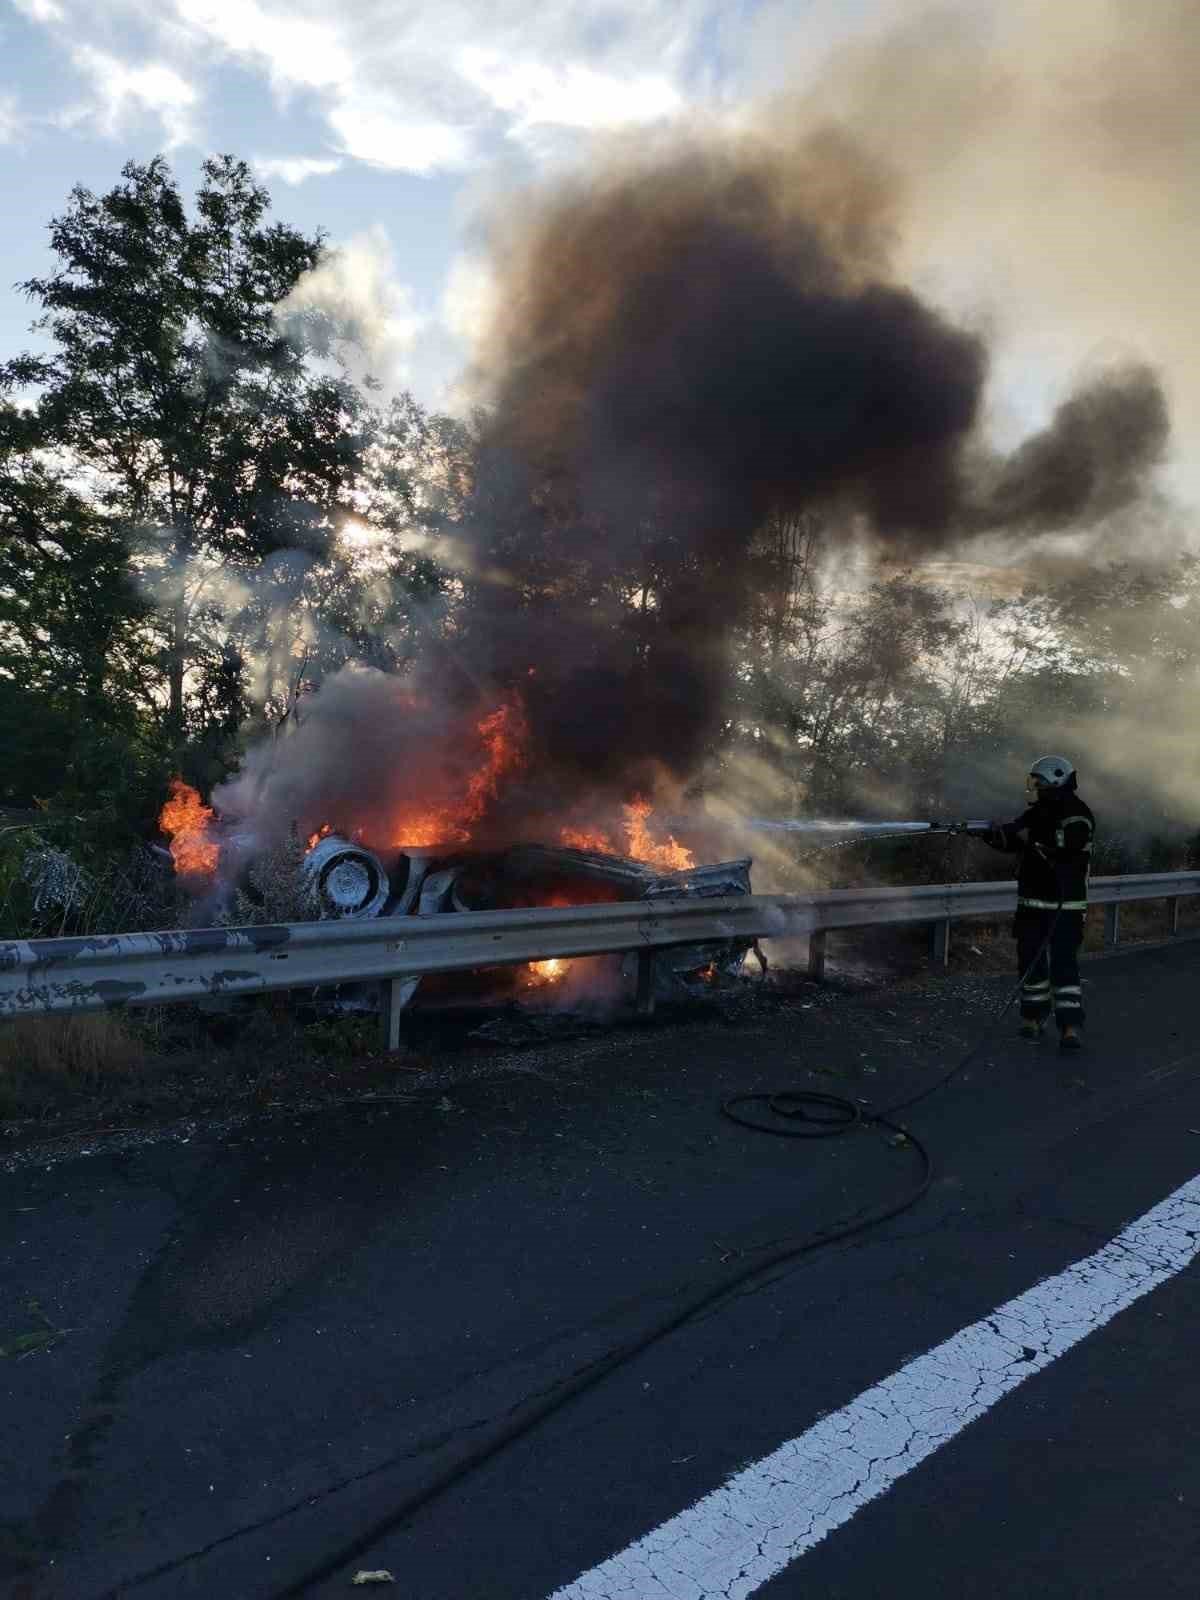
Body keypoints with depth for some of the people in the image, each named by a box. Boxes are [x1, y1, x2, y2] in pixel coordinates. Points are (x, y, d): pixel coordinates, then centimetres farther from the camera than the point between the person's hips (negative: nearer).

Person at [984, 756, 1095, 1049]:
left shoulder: (1077, 816, -11)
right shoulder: (1037, 814, 9)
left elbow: (1067, 843, -29)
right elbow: (1009, 838, 5)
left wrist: (1033, 838, -26)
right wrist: (990, 831, -14)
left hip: (1065, 907, -6)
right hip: (1032, 904, 7)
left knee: (1064, 964, -10)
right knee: (1030, 961, 11)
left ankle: (1071, 1026, -8)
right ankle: (1034, 1015, 25)